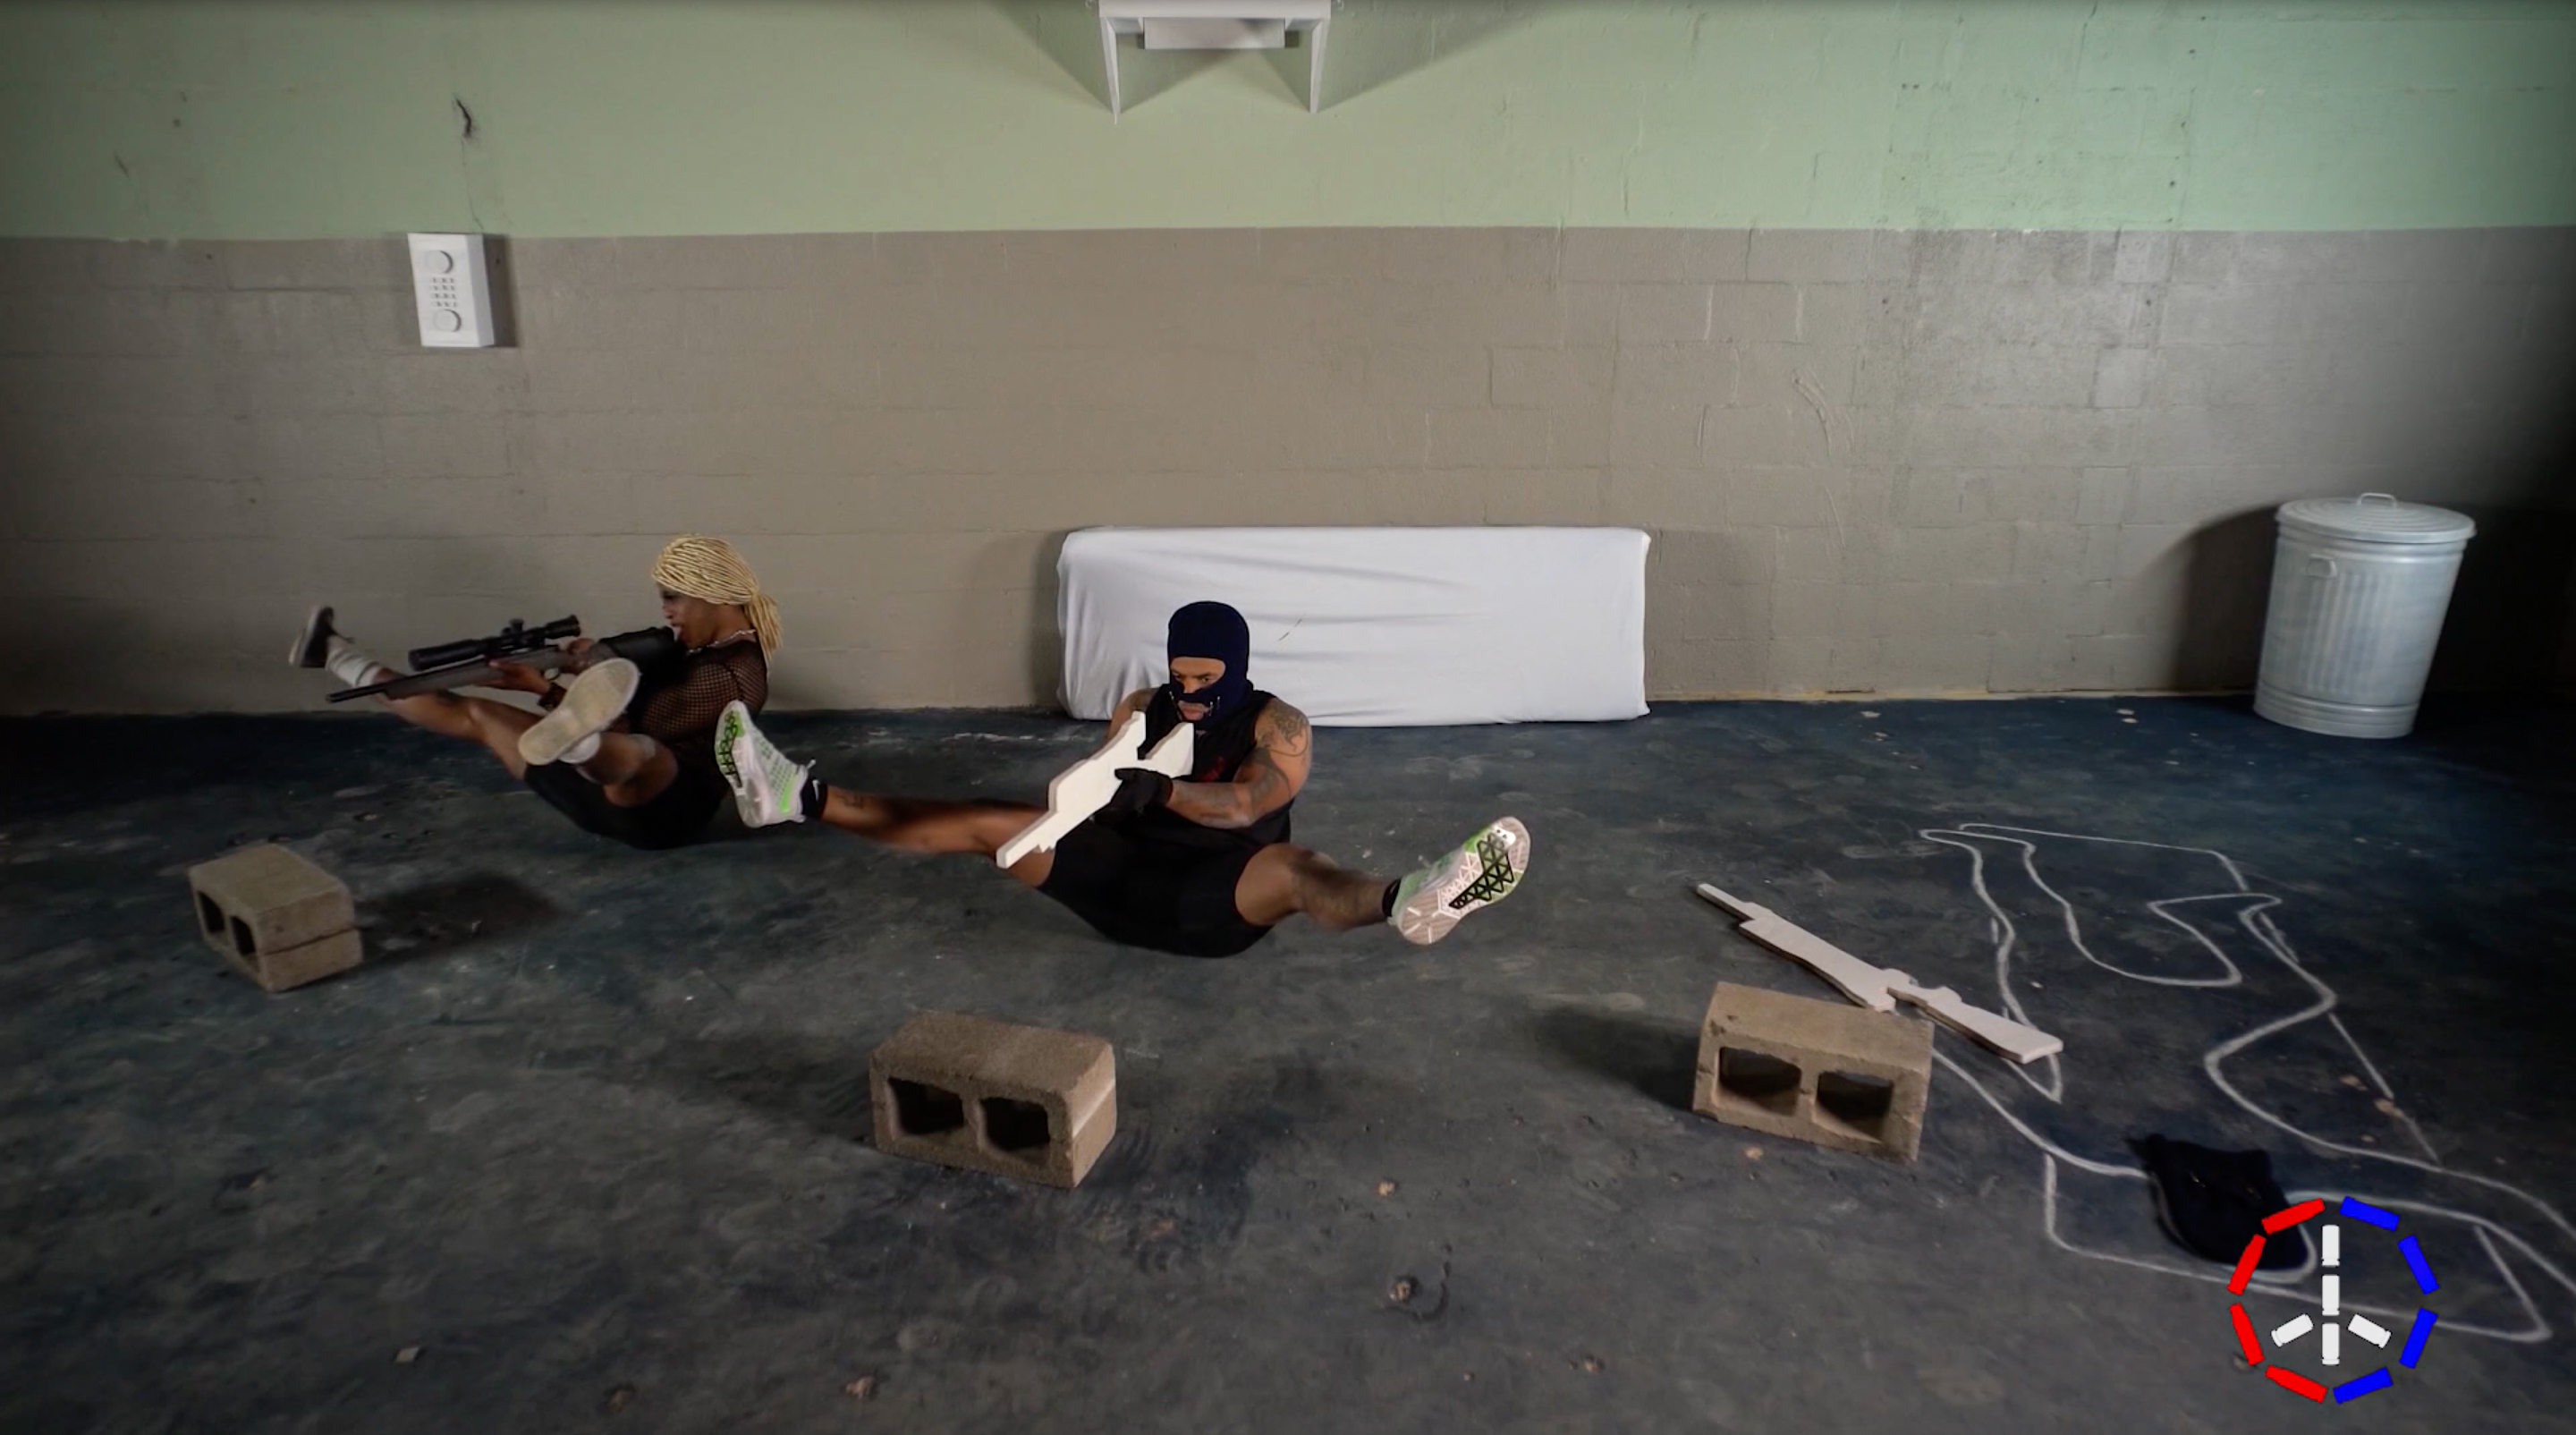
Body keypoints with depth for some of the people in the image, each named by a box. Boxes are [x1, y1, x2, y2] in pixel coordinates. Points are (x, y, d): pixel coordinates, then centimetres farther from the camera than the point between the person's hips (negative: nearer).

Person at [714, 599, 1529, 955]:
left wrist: (1159, 789, -43)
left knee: (1289, 868, -38)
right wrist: (1098, 785, -20)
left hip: (1218, 897, -5)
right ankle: (799, 797, -7)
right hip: (1127, 877, 6)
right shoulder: (1142, 708, 9)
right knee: (990, 824, -5)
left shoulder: (1277, 726, -7)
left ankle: (1409, 903, -71)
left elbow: (1244, 804, -26)